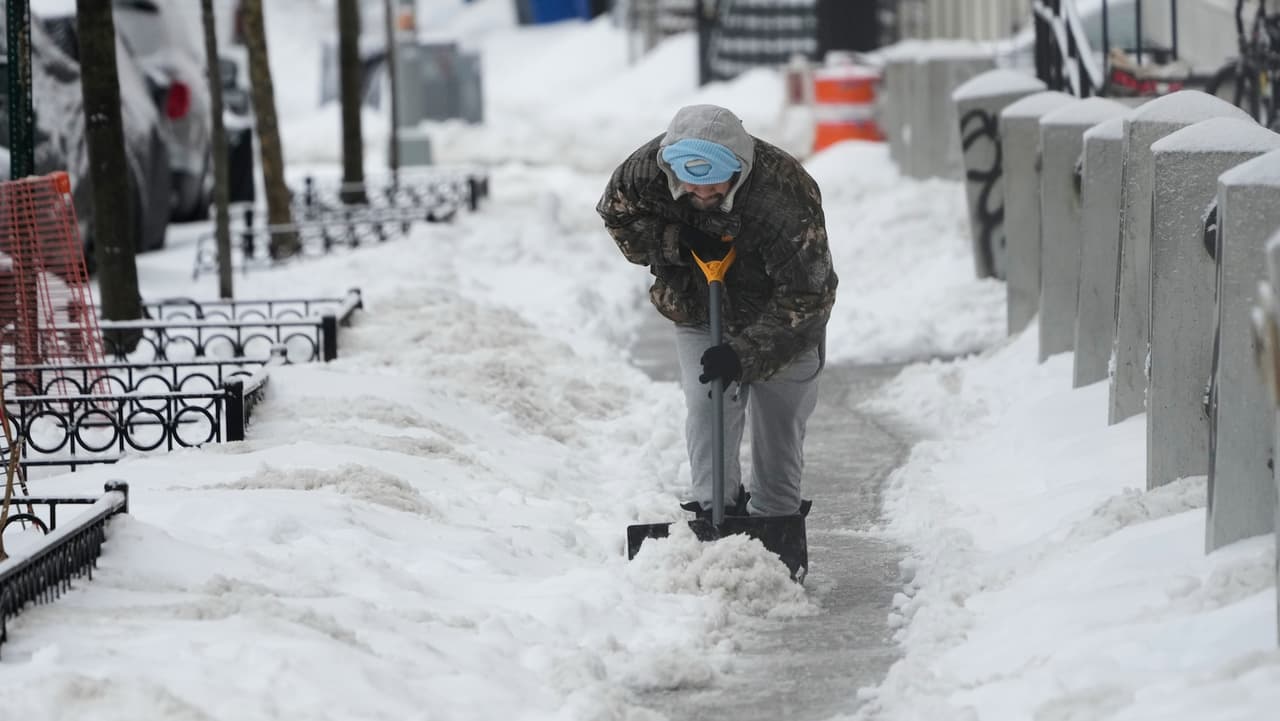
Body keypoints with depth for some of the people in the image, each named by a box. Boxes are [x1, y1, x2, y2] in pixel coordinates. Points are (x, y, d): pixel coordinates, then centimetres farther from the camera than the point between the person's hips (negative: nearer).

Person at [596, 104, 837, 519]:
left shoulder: (785, 195, -38)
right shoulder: (649, 168, -27)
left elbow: (806, 295, -33)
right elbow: (616, 211, -5)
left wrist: (746, 354, -37)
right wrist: (672, 241, -24)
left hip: (781, 318, -2)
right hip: (699, 311, 2)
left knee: (780, 418, 6)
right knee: (707, 409, -12)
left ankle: (775, 518, 21)